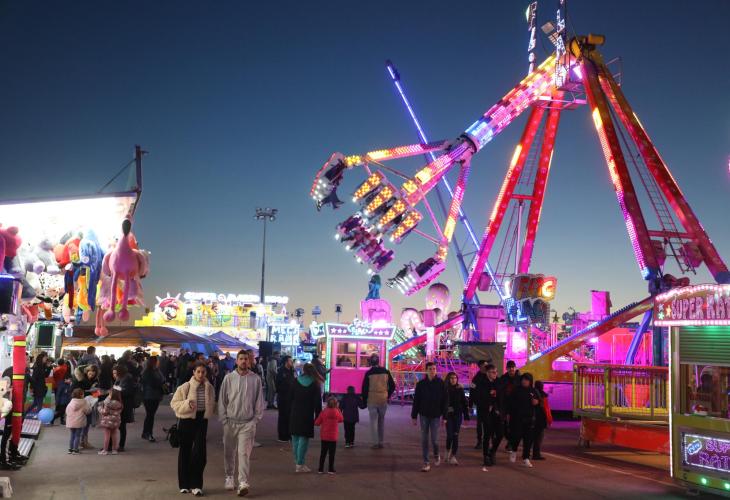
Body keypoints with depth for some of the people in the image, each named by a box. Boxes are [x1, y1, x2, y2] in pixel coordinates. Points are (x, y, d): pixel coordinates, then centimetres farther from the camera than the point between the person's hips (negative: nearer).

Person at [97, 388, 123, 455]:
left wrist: (100, 407, 5)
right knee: (114, 435, 13)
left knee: (107, 435, 3)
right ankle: (114, 449, 19)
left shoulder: (108, 402, -21)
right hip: (116, 421, 6)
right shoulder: (119, 403, -1)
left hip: (108, 421, -6)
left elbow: (104, 412, -14)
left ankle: (105, 450, 9)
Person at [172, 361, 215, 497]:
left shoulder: (209, 388, 2)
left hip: (202, 421, 2)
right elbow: (174, 403, -6)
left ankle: (196, 485, 5)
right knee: (185, 452, 8)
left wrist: (209, 411, 2)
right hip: (187, 421, -2)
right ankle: (184, 485, 20)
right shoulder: (185, 387, -8)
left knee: (200, 453, -6)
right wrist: (187, 404, -21)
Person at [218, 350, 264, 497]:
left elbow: (259, 401, 5)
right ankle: (230, 477, 30)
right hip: (230, 422, 2)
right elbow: (222, 400, 3)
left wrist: (256, 419, -1)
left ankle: (243, 483, -11)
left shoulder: (255, 379, 0)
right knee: (229, 452, 12)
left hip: (248, 423, -2)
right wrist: (224, 419, -1)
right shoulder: (229, 378, 0)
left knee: (244, 453, -9)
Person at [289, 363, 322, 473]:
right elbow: (317, 402, -6)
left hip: (295, 415, 3)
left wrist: (291, 411, 14)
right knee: (303, 439, -1)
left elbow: (290, 398, 4)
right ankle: (300, 464, -3)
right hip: (307, 416, -3)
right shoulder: (315, 384, -5)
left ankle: (297, 462, 20)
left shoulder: (296, 382, 2)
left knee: (295, 439, 14)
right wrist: (318, 416, 0)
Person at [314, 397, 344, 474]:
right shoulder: (336, 412, -9)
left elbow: (317, 423, -3)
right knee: (332, 453, 5)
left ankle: (321, 469, 12)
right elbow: (341, 419, 10)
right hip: (332, 437, -3)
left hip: (323, 436, 3)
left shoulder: (323, 412, -5)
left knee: (323, 453, 10)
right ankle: (330, 469, 6)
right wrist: (339, 410, 14)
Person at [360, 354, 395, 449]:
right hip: (383, 400, 2)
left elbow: (364, 388, -5)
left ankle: (375, 443, 0)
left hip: (372, 400, -2)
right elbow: (392, 386, 5)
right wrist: (388, 396, 18)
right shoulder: (386, 372, 0)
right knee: (381, 421, 14)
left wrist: (364, 402, 5)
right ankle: (381, 442, 16)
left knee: (373, 421, 3)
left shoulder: (368, 373, -8)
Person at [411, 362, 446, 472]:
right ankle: (426, 463, 11)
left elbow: (444, 401, -2)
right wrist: (414, 416, 1)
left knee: (434, 439, -1)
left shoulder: (440, 383, -4)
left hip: (435, 415, -1)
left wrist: (445, 416, -6)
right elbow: (416, 401, 2)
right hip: (424, 415, 1)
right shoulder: (421, 384, -2)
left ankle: (436, 455, 29)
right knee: (424, 439, 3)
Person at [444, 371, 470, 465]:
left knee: (455, 435, 0)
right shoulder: (445, 389, -2)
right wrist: (443, 415, -9)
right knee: (450, 435, -5)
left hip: (458, 415, 1)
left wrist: (466, 416, 1)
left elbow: (464, 403, 5)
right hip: (448, 415, -1)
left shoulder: (460, 389, 2)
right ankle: (448, 451, 24)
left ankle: (453, 456, 7)